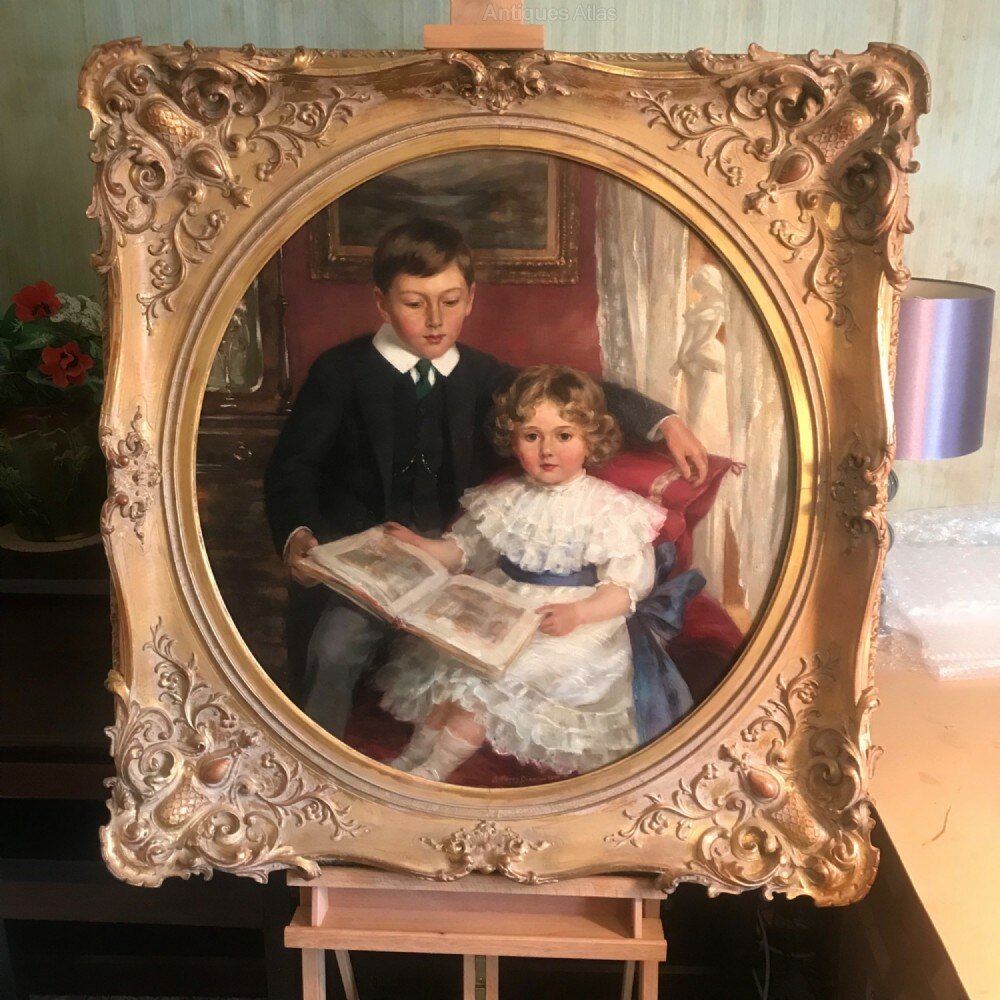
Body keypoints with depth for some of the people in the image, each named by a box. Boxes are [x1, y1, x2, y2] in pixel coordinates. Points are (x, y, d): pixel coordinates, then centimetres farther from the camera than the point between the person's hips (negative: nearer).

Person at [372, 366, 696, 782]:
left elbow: (626, 585, -12)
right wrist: (421, 546, -6)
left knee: (493, 673, -22)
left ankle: (436, 768, -9)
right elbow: (464, 548, 12)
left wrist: (578, 613, -28)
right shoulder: (506, 498, 5)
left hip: (575, 625, -6)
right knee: (447, 652, -12)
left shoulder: (608, 508, -10)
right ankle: (416, 751, -2)